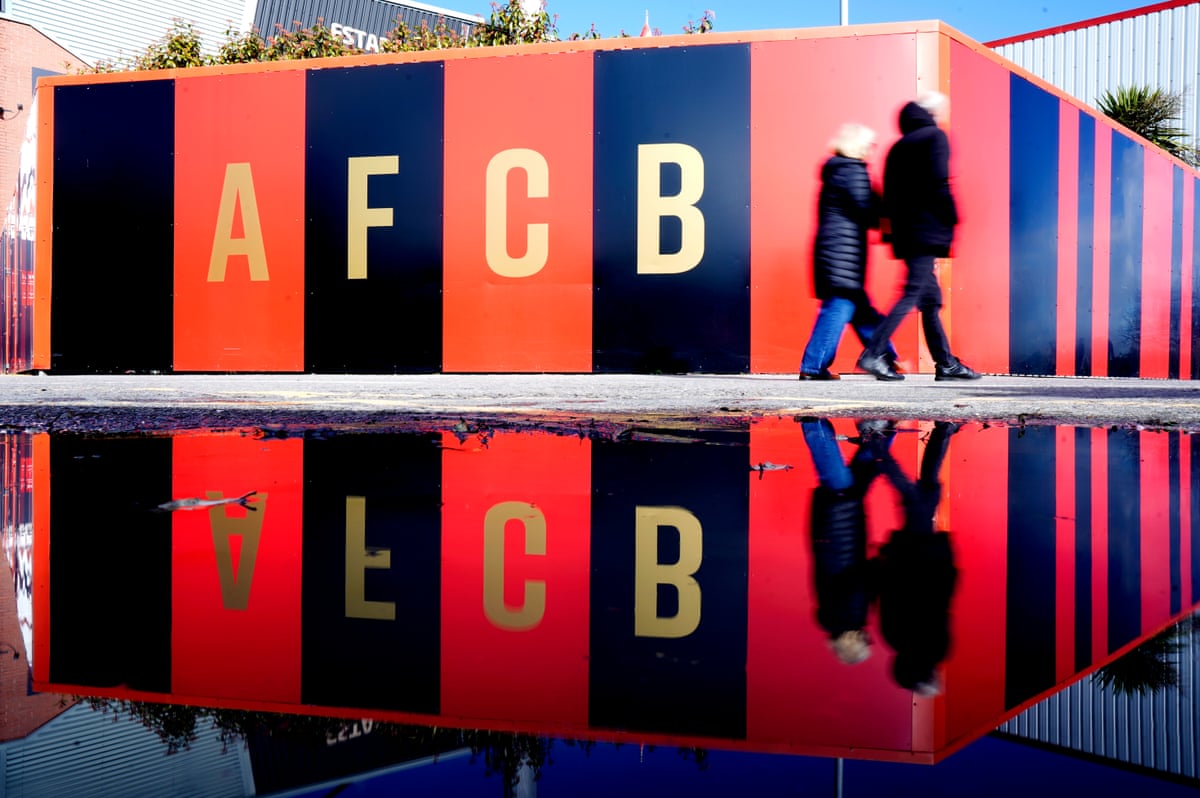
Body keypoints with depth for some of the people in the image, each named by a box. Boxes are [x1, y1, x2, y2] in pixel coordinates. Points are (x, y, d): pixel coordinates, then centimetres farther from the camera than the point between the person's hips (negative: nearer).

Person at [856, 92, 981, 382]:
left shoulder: (898, 146, 19)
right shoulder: (935, 136, -2)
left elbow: (889, 193, 16)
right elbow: (939, 183, -14)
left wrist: (896, 227, 16)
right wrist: (952, 220, -10)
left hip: (905, 232, 8)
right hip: (927, 230, -8)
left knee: (931, 299, 11)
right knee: (912, 295, -10)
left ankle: (946, 363, 15)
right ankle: (873, 354, -17)